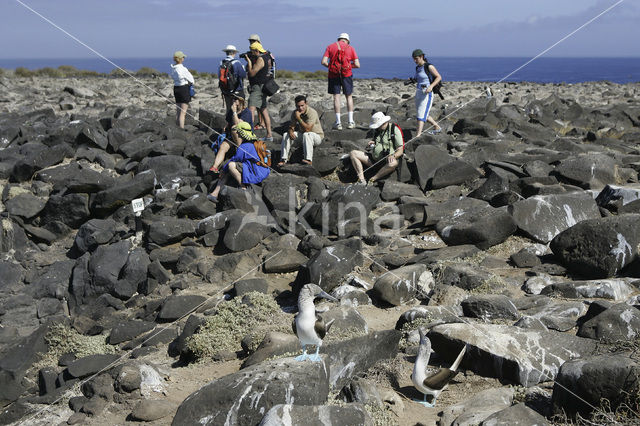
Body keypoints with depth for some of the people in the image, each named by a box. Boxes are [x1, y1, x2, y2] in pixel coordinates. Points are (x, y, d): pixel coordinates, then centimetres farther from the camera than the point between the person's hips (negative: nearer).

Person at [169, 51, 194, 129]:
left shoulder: (173, 68, 2)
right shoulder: (183, 69, -20)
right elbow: (191, 80, -11)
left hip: (176, 88, 8)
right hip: (184, 89, -8)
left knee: (178, 111, 15)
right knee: (183, 112, -4)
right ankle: (182, 129, -4)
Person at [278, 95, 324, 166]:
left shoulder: (312, 112, -25)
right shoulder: (295, 113, -4)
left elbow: (307, 129, -33)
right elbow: (291, 126, -3)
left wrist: (298, 118, -32)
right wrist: (290, 131, -27)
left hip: (317, 136, -6)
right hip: (302, 135, 6)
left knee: (306, 134, -39)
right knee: (286, 135, -11)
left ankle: (308, 159, -43)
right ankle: (284, 159, -11)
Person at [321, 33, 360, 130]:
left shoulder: (330, 47, 6)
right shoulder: (350, 48, 5)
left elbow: (323, 62, -6)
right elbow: (357, 65, -1)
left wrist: (330, 66, 12)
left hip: (333, 75, 0)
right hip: (346, 75, 0)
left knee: (336, 97, 5)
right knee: (349, 97, 12)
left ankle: (338, 123, 2)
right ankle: (350, 122, 9)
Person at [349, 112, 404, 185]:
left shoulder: (394, 130, -5)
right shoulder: (378, 130, 14)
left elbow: (400, 151, -10)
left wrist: (393, 156, -31)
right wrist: (372, 144, 7)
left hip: (386, 161, -6)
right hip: (373, 159, 6)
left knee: (393, 163, -41)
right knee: (353, 153, -8)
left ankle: (372, 180, -30)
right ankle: (361, 179, -23)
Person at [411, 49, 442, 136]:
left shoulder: (429, 66, -12)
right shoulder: (418, 67, 11)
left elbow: (439, 77, -11)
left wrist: (431, 86, -24)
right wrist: (413, 80, 4)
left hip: (427, 95, -9)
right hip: (419, 93, 9)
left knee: (421, 115, -15)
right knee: (424, 115, 19)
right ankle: (437, 128, 38)